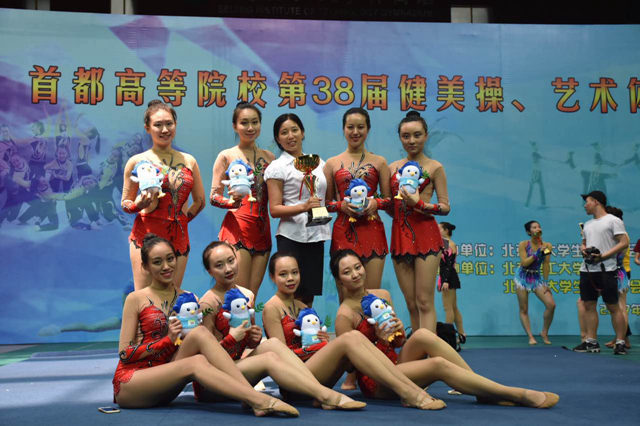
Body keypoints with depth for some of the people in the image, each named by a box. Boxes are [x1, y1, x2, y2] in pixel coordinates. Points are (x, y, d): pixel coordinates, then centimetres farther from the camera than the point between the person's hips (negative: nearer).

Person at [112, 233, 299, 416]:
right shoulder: (136, 299, -1)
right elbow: (124, 353, -5)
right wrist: (168, 340, -16)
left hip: (163, 382, 3)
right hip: (130, 383, -3)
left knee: (200, 333, -24)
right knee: (195, 363, -31)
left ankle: (256, 398, -34)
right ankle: (259, 401, -41)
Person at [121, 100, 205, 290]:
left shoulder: (189, 161, 10)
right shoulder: (138, 161, 0)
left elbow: (200, 201, 18)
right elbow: (125, 203, 4)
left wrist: (183, 218, 4)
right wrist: (138, 205, -17)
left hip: (178, 238, 3)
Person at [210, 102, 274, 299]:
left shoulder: (269, 157, 13)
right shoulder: (226, 156, 1)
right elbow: (214, 196, -3)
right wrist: (232, 202, -23)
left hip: (262, 230, 4)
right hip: (237, 228, -4)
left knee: (252, 296, 7)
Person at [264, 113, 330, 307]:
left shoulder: (318, 162, 13)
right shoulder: (277, 167, -4)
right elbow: (275, 209, -11)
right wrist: (304, 207, -24)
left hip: (317, 236, 5)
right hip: (292, 237, -5)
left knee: (309, 296, 10)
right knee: (293, 296, -4)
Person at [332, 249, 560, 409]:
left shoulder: (382, 295, 6)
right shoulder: (345, 316, -13)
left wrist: (398, 333, -9)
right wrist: (380, 342, -22)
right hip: (374, 383, -6)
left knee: (422, 335, -22)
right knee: (438, 365, -25)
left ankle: (486, 392, -18)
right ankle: (518, 394, -19)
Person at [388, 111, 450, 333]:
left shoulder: (435, 167, 1)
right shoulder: (393, 167, 13)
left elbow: (446, 206, -4)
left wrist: (420, 204, -17)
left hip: (425, 234, -4)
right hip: (400, 235, 5)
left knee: (424, 302, -8)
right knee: (411, 303, 7)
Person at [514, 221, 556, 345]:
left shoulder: (547, 245, -6)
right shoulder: (523, 244, -11)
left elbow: (546, 265, -4)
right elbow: (524, 263, -17)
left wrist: (546, 282, -4)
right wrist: (537, 253, -25)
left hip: (537, 278, 2)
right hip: (523, 277, -2)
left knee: (551, 304, -12)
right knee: (524, 309, -1)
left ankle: (544, 333, 7)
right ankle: (530, 337, 8)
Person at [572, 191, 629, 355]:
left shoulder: (613, 220, -4)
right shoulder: (588, 224, 19)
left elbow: (624, 242, -11)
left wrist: (603, 256, -18)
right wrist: (583, 250, 2)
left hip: (606, 270, -7)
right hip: (587, 270, 7)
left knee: (613, 306, -4)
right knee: (589, 305, 6)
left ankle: (620, 343, 1)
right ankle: (591, 342, 11)